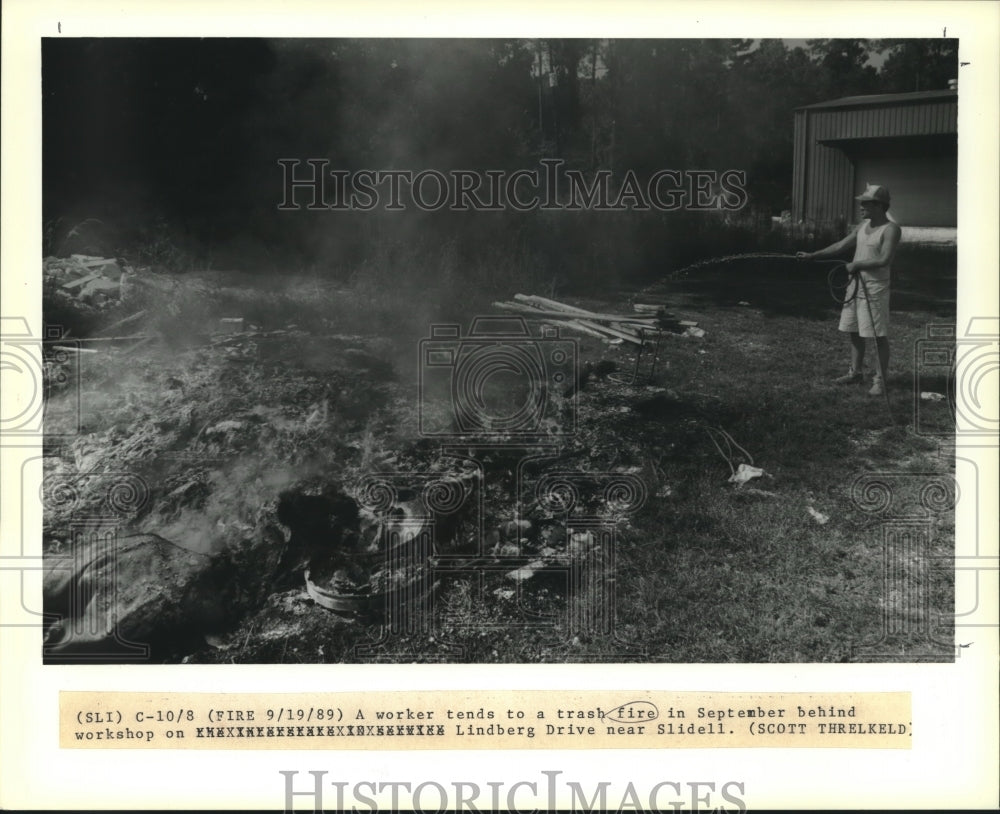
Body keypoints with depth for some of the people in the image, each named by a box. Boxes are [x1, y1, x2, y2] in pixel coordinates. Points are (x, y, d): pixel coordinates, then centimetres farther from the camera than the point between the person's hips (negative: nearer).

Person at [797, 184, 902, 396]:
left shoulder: (891, 229, -12)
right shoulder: (864, 225, 12)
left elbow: (884, 260, -21)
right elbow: (840, 245, 18)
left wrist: (856, 264, -13)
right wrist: (812, 255, 14)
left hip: (875, 287, -8)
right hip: (856, 284, 8)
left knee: (879, 335, -4)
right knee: (854, 331, 12)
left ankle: (880, 380, 2)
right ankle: (855, 373, 23)